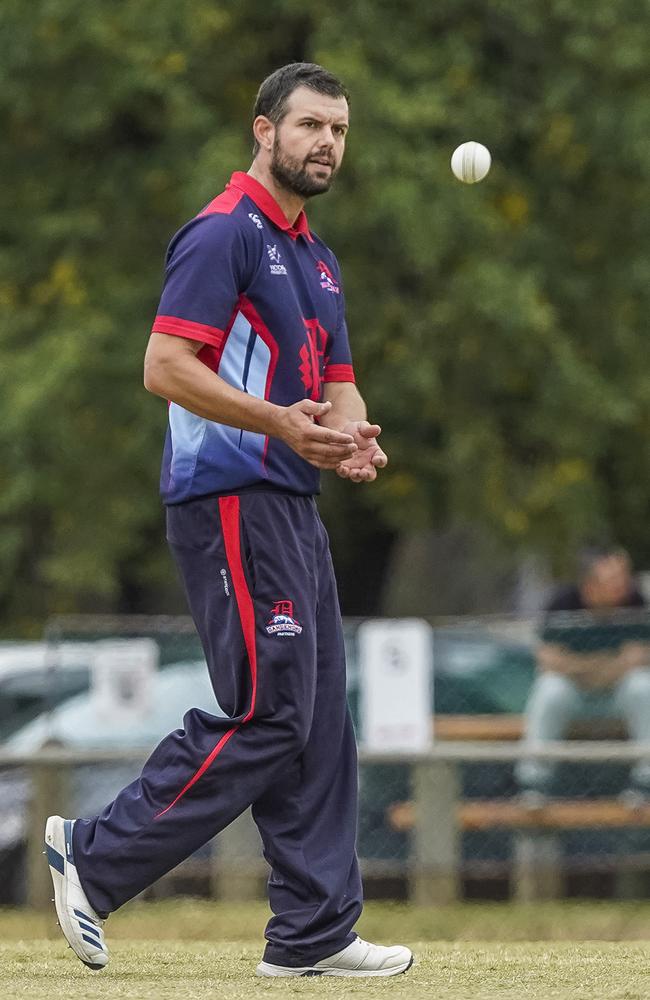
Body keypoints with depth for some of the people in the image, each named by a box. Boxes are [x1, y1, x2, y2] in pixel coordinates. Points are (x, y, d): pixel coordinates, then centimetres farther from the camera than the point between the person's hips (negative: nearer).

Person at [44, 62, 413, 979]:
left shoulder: (315, 257, 20)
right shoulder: (224, 234, -10)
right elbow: (166, 366, -18)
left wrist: (351, 438, 1)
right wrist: (278, 421, -26)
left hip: (291, 505, 10)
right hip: (231, 500, -10)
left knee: (319, 724, 7)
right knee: (266, 716, -12)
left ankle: (315, 934, 10)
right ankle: (96, 858, -3)